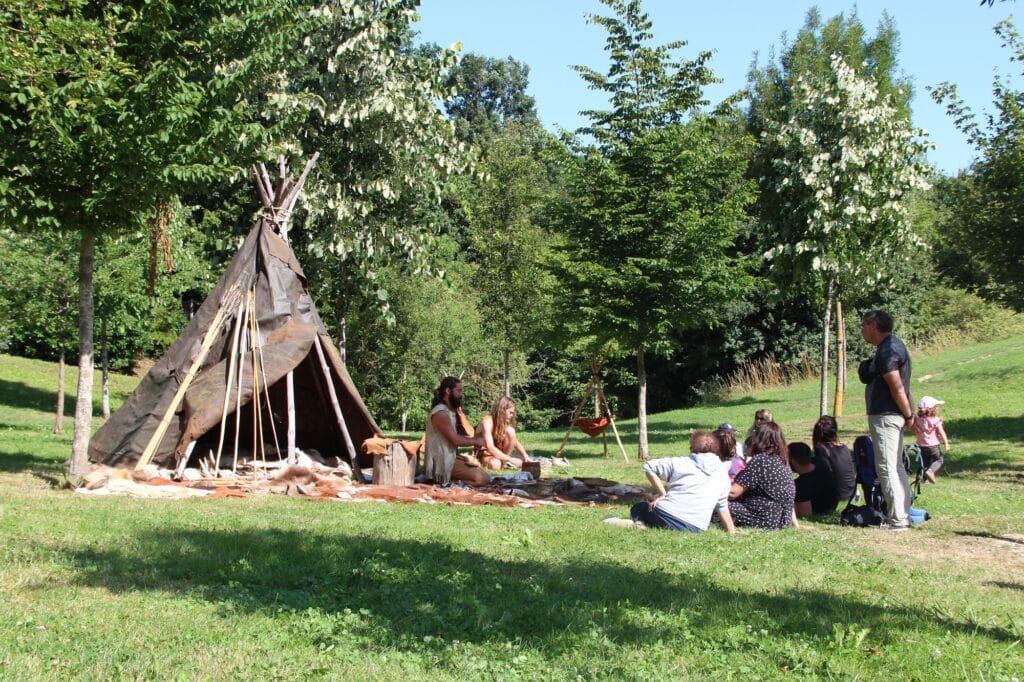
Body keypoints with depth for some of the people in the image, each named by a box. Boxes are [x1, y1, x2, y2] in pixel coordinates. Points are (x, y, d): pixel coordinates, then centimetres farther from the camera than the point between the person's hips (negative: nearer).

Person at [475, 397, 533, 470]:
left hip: (497, 452, 7)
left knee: (510, 431, -17)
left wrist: (526, 456, -15)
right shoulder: (487, 422, -23)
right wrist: (509, 459, -32)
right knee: (495, 465, -42)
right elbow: (490, 448, -32)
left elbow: (515, 442, 3)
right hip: (483, 453, -7)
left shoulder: (506, 423, -1)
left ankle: (503, 461, -9)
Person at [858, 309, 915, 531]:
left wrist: (908, 415, -17)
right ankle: (903, 515, 20)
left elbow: (897, 387, -21)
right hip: (892, 414, 11)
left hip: (885, 416, -11)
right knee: (896, 467, 15)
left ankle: (898, 519, -6)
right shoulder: (893, 345, 16)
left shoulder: (887, 351, -17)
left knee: (887, 468, -7)